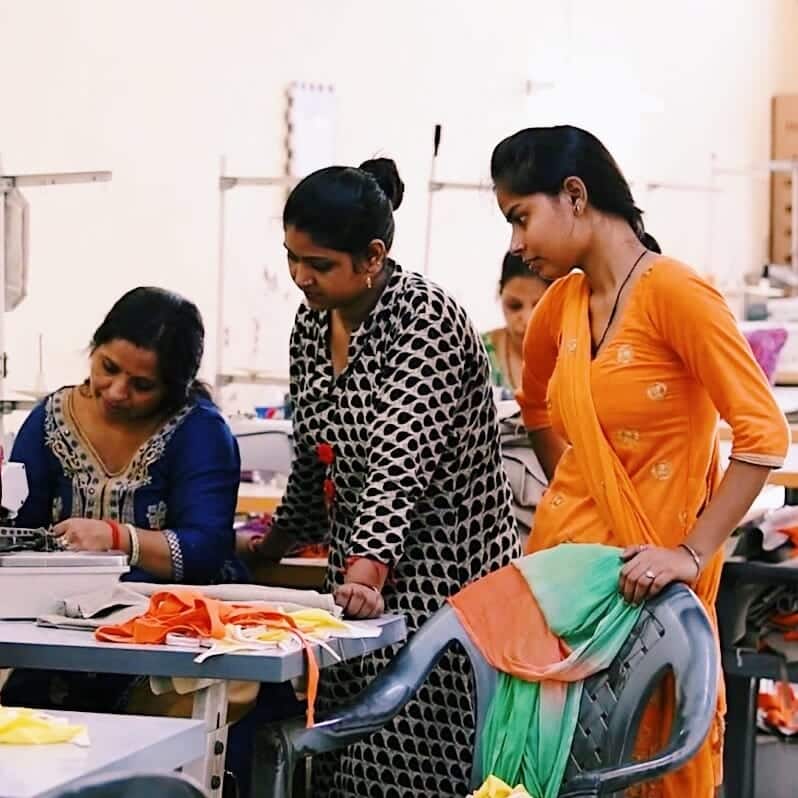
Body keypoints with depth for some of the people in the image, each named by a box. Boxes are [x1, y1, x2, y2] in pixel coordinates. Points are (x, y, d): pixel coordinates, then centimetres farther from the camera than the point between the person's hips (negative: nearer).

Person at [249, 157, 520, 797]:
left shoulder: (425, 318, -15)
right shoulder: (311, 324, 9)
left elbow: (400, 462, -26)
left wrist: (366, 573, -35)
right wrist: (267, 550, 24)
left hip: (446, 578, -8)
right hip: (359, 577, 8)